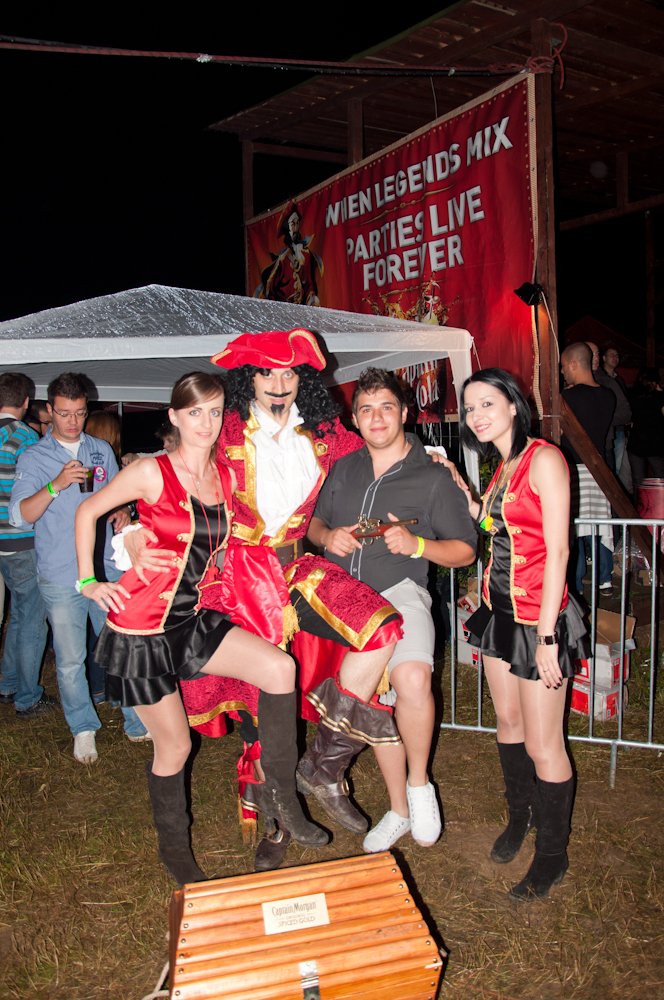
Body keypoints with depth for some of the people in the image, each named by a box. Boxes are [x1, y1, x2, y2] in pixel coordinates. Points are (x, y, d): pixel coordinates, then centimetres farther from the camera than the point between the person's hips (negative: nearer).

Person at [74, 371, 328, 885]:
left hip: (193, 619, 5)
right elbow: (88, 512, -1)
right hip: (141, 627, -5)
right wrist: (88, 581, -3)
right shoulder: (152, 473, -13)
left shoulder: (228, 477, 2)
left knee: (281, 668, -17)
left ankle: (280, 792, 3)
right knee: (174, 744, 4)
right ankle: (174, 849, 32)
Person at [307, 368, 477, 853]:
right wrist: (327, 536, -2)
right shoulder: (344, 469, 13)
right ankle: (400, 810, 31)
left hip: (400, 593, -4)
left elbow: (465, 550, 1)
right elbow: (314, 522, 22)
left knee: (412, 679, -33)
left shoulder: (433, 477, 0)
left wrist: (416, 544, -17)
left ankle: (419, 784, -7)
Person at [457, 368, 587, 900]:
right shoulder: (503, 466, 11)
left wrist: (546, 637, -21)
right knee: (508, 722, 20)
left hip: (539, 617, -8)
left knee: (542, 744, 3)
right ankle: (520, 817, 42)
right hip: (500, 611, 8)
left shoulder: (544, 459, -15)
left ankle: (553, 854, 24)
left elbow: (557, 551, -19)